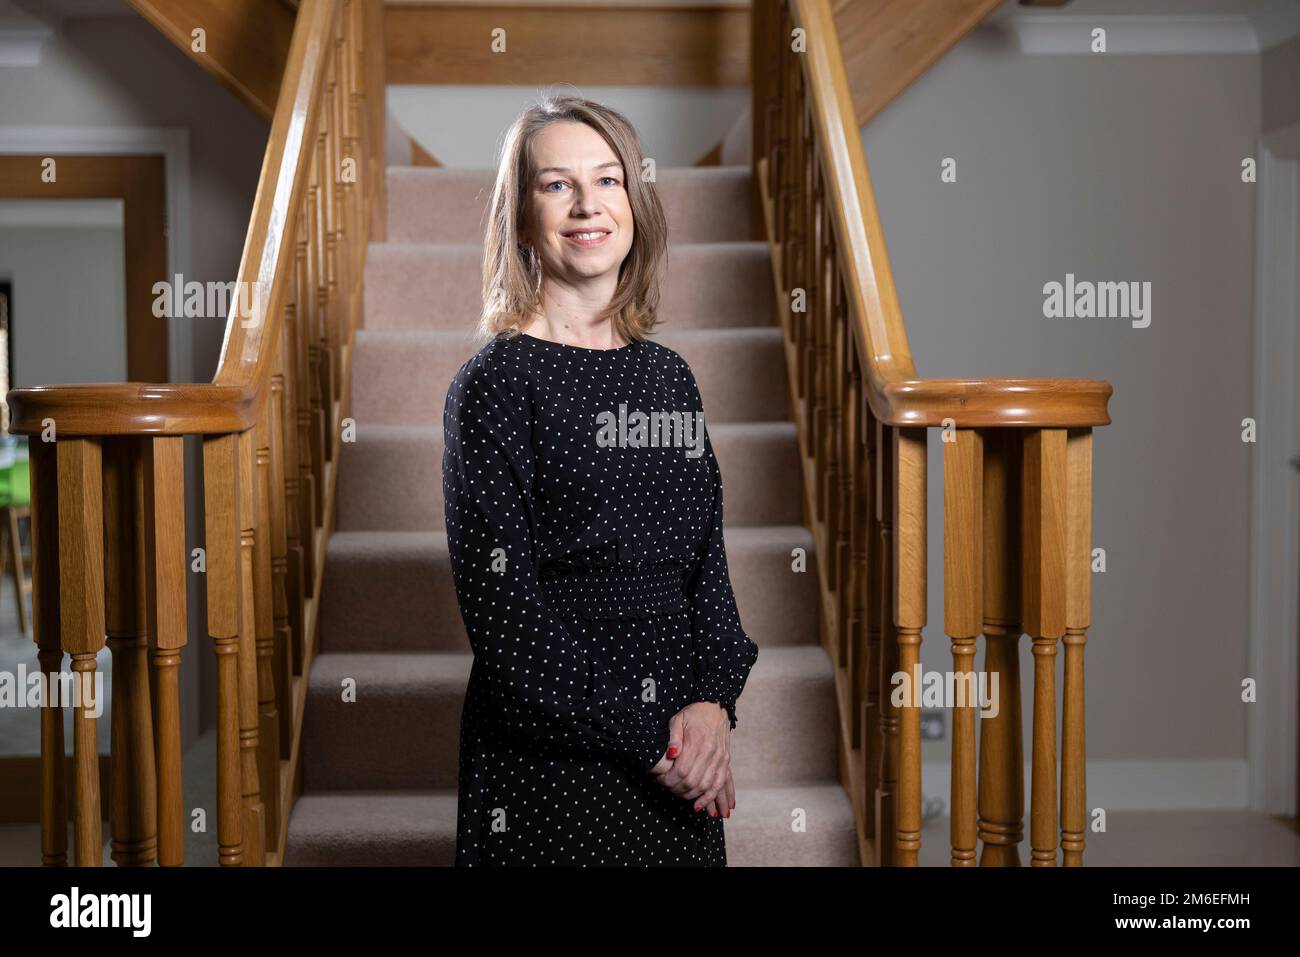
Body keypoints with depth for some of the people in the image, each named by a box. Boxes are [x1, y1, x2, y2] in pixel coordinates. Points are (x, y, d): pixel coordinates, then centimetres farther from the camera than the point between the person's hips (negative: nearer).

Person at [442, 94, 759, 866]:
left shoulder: (670, 377, 7)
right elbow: (500, 599, -13)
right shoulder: (496, 383, -9)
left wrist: (713, 701, -8)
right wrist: (642, 739, -13)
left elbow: (708, 562, 8)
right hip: (548, 762, -5)